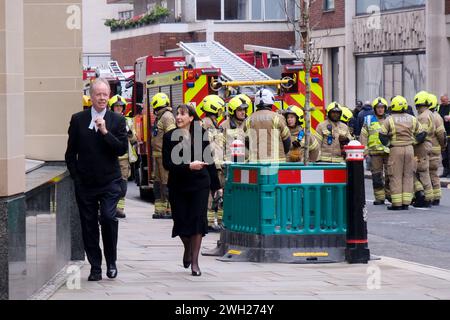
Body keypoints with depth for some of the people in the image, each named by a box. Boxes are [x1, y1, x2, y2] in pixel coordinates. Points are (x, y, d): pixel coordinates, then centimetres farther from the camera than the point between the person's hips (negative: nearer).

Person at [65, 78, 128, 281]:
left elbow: (122, 149, -7)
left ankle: (111, 262, 2)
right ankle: (95, 268, 14)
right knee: (89, 225, 4)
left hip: (109, 182, -2)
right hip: (85, 184, 2)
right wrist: (76, 176, 3)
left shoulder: (117, 120, 2)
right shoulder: (78, 119, 5)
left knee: (108, 218, -17)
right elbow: (71, 152, 9)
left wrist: (105, 132, -17)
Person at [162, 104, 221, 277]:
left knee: (197, 219, -6)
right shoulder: (170, 137, -2)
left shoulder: (201, 135, 1)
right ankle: (188, 248, 35)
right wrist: (189, 166, -21)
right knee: (181, 220, 3)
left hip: (200, 184, 0)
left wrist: (216, 185, 10)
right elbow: (167, 164, -9)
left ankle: (194, 261, 0)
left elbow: (209, 160, 8)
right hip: (178, 185, 0)